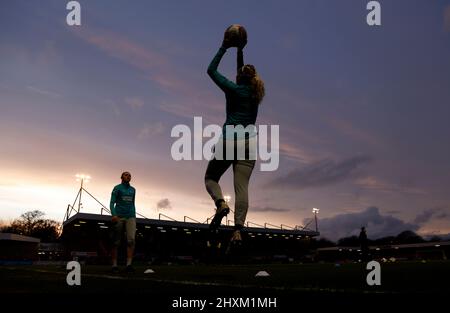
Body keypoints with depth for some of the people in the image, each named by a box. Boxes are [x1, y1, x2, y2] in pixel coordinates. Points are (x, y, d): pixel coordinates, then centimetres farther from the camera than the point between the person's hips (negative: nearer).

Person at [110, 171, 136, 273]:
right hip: (119, 217, -3)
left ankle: (129, 265, -21)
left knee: (131, 239, -16)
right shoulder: (117, 188, 2)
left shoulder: (133, 190, 17)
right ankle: (114, 265, 9)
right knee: (116, 242, 0)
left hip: (130, 217, 3)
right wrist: (113, 215, -22)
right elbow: (112, 203, -6)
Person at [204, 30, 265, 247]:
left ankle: (221, 203, -18)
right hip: (248, 142, 4)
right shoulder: (255, 91, 14)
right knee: (241, 186, -3)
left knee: (210, 178, 11)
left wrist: (224, 48, 14)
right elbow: (243, 73, 32)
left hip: (228, 141, -4)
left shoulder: (233, 89, 0)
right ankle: (238, 229, -16)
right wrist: (240, 50, 34)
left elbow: (211, 70, 10)